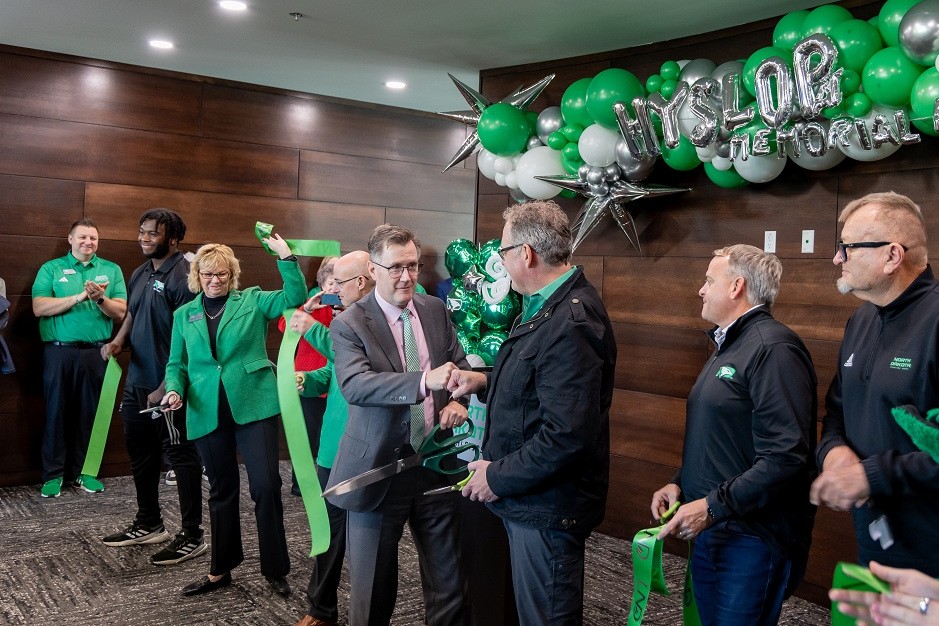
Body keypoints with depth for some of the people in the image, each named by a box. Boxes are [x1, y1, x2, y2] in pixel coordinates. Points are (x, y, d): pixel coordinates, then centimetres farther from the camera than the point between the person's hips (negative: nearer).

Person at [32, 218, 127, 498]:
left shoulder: (111, 270, 10)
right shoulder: (51, 268, 7)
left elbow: (120, 312, 3)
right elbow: (39, 307, -6)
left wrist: (100, 298, -16)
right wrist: (79, 297, -14)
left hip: (96, 352, 1)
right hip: (59, 351, -1)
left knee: (89, 412, 6)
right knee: (57, 411, 3)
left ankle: (83, 470, 17)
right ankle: (53, 473, 11)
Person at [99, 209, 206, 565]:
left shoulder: (182, 276, -16)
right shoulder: (140, 274, 11)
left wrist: (165, 388, -20)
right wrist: (117, 342, -1)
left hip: (167, 386, -9)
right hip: (137, 381, 9)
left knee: (180, 455, 0)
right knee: (140, 452, 18)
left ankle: (192, 536, 11)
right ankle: (148, 524, 35)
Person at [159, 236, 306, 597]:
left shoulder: (252, 300, 4)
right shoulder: (184, 315, 12)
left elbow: (294, 297, -9)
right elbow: (177, 364, 14)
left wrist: (285, 255, -16)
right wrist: (175, 390, -6)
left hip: (254, 406, -3)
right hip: (208, 414, 3)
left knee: (266, 486, -7)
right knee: (221, 490, 14)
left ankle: (275, 570, 8)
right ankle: (220, 570, 27)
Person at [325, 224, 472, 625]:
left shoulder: (435, 309, 5)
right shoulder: (349, 324, -10)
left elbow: (460, 363, 15)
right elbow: (354, 384, -26)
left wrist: (457, 399, -7)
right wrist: (424, 381, -38)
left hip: (436, 462, 4)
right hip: (380, 469, -4)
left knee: (449, 585, 13)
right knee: (374, 587, 11)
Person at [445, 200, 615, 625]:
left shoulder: (570, 323, -25)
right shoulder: (550, 306, 8)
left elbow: (567, 434, -29)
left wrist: (498, 477, -19)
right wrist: (486, 381, 8)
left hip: (547, 508, -10)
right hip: (530, 497, 10)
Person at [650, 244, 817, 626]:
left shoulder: (773, 348, -18)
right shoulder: (727, 346, 15)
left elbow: (786, 457, -25)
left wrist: (713, 506, -23)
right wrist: (680, 483, 7)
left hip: (752, 540, -9)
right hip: (710, 531, 9)